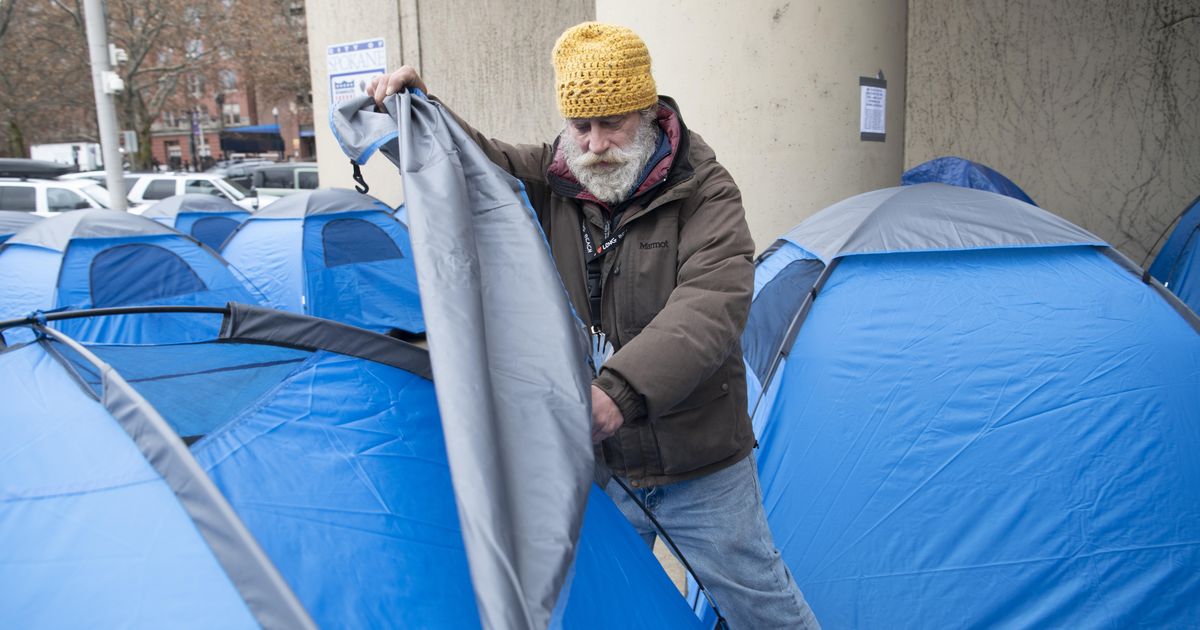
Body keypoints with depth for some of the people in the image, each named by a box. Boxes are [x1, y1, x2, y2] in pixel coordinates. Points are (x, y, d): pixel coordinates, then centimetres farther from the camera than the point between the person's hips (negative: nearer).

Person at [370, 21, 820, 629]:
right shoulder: (550, 179, -1)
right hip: (593, 464, 4)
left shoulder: (702, 191, -14)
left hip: (699, 470, -3)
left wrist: (622, 389, -43)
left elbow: (710, 306, -29)